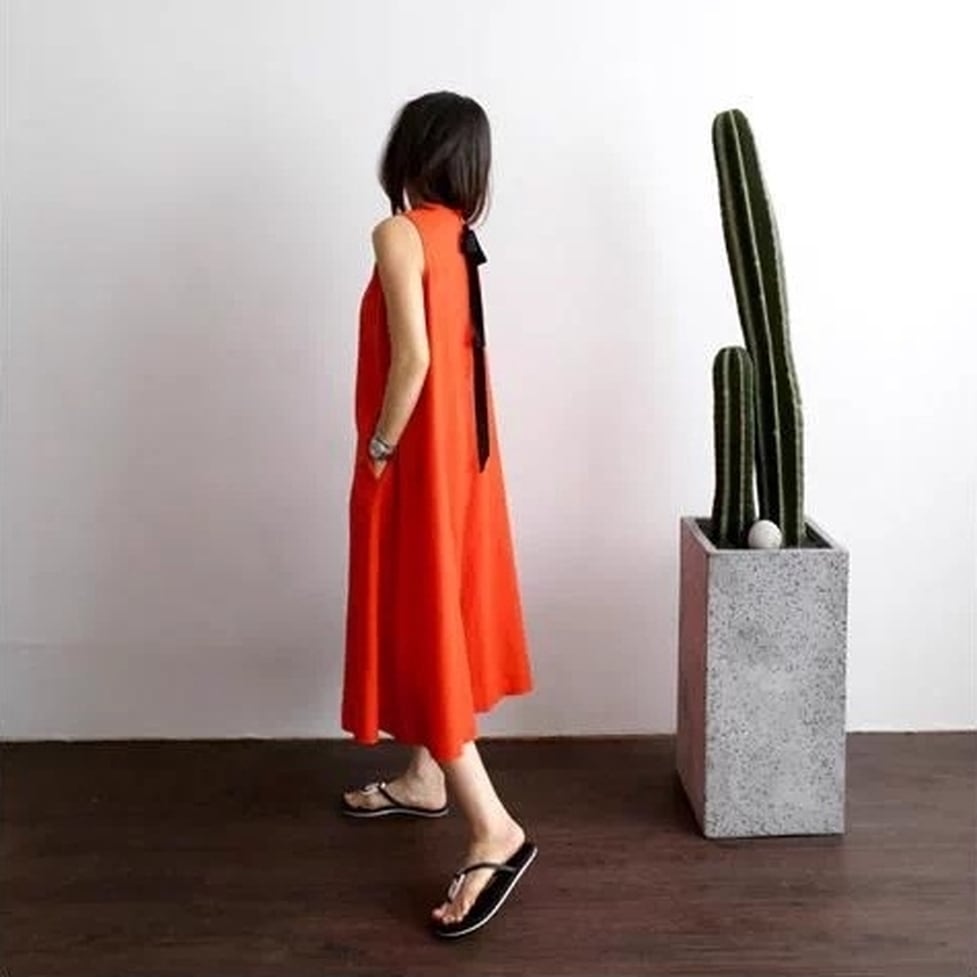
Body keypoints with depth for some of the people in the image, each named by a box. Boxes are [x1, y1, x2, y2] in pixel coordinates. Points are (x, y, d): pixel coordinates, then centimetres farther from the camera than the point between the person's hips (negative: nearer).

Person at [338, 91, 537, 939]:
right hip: (458, 449, 9)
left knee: (414, 629, -5)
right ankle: (425, 780, 33)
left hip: (417, 457, -9)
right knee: (434, 618, 18)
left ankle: (496, 829, -4)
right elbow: (449, 350, 11)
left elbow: (413, 357, -25)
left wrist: (379, 449, -14)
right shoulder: (458, 235, 9)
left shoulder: (400, 233, -16)